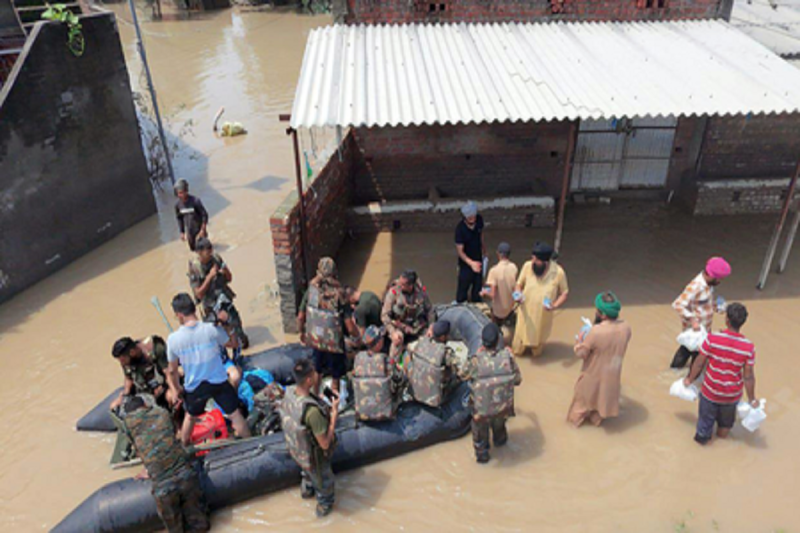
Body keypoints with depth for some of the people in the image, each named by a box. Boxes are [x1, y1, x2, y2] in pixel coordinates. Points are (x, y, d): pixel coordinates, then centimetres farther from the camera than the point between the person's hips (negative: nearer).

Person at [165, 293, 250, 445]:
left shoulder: (173, 339, -15)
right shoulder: (211, 329, -19)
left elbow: (172, 371, -2)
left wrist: (176, 389, 14)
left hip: (194, 387, 2)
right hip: (219, 382, -2)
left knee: (190, 417, 28)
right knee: (235, 414, 12)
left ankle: (184, 448, 48)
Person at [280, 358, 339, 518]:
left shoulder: (289, 393, -20)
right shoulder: (312, 411, -45)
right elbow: (325, 444, -32)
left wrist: (316, 390, -8)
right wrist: (334, 412, -29)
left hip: (296, 450, 6)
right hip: (314, 457, -6)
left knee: (307, 472, 40)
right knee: (324, 482, 28)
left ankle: (307, 490, 69)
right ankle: (324, 505, 56)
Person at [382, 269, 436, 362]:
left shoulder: (421, 291, -12)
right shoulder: (393, 292, -20)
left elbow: (430, 310, 1)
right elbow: (385, 315, -17)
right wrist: (392, 332, -28)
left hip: (417, 326, 3)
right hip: (399, 325, -3)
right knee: (398, 339, -32)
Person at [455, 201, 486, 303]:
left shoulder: (479, 220, -14)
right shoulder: (460, 229, -29)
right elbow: (460, 251, -26)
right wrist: (471, 263, -39)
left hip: (478, 260, 6)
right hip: (466, 263, -6)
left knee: (478, 283, 21)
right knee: (463, 286, 7)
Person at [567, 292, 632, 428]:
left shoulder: (596, 332, -35)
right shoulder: (626, 327, -18)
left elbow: (581, 353, -23)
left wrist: (580, 340, -5)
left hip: (594, 374, -4)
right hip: (613, 374, 4)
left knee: (585, 395, 23)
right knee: (604, 394, 30)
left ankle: (577, 418, 44)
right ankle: (597, 418, 51)